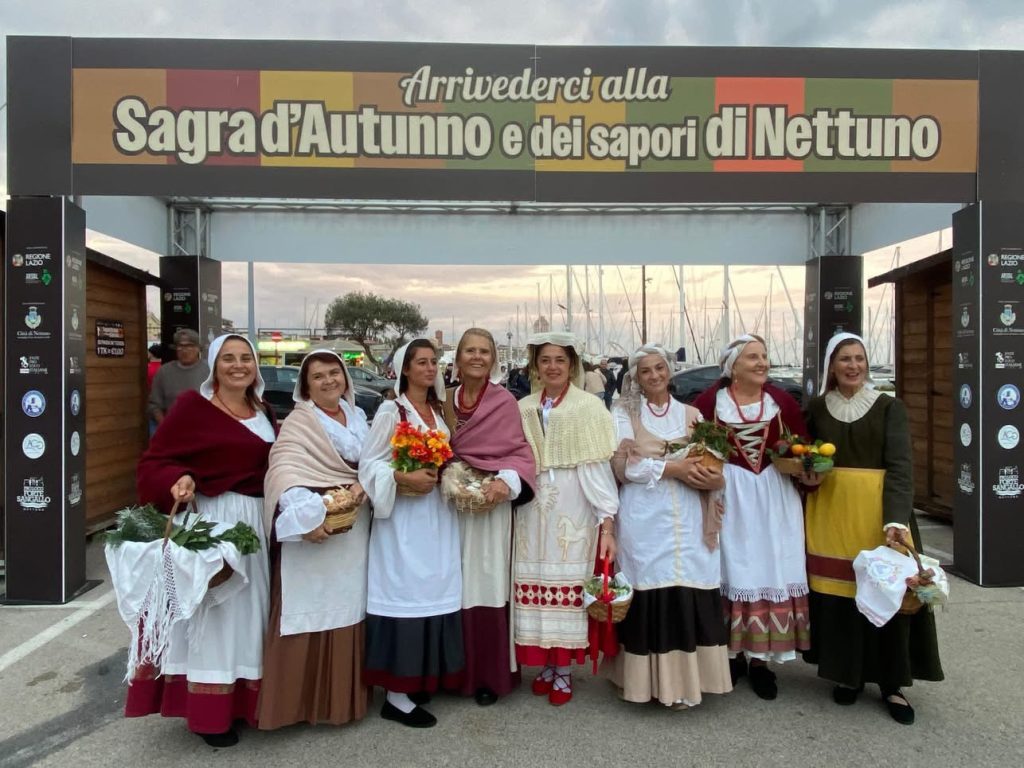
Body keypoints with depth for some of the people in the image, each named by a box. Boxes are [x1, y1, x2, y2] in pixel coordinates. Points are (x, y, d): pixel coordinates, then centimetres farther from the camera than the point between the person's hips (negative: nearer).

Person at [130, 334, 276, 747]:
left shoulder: (264, 413, 10)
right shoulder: (192, 405, -9)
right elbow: (155, 461, -10)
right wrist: (180, 481, -27)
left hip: (256, 521, 7)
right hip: (209, 520, -6)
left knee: (246, 610, 15)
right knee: (211, 614, 3)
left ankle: (243, 700, 30)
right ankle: (208, 713, 18)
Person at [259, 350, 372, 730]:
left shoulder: (358, 417, 12)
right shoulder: (299, 421, -8)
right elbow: (284, 469, -21)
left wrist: (364, 484, -10)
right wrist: (306, 517, -34)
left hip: (355, 527, 6)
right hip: (315, 524, -6)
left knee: (348, 606, 14)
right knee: (310, 609, -3)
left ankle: (343, 694, 29)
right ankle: (303, 696, 13)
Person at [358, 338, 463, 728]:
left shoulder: (441, 412, 13)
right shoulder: (391, 411, -6)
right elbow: (369, 465, -10)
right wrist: (406, 478, -22)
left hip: (438, 516, 6)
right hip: (403, 518, -6)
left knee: (433, 593, 9)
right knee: (404, 592, -5)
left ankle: (421, 676, 24)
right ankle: (396, 695, 5)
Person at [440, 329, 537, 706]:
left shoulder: (505, 401, -6)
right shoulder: (449, 400, 8)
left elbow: (521, 452, -8)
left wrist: (505, 481, -24)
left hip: (491, 502, -4)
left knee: (487, 586, 0)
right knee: (457, 586, 9)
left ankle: (491, 674, 16)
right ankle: (460, 670, 23)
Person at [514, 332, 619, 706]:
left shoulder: (589, 407, -3)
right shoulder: (523, 409, 8)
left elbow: (598, 467, -7)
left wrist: (607, 523, -11)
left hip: (573, 511, -3)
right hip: (533, 510, 3)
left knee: (567, 585, 2)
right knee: (536, 584, 6)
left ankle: (564, 670, 19)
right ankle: (545, 664, 24)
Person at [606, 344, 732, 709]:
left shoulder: (692, 414, 14)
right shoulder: (624, 413, 5)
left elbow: (711, 461, 10)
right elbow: (623, 464, -6)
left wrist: (713, 477, -13)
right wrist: (672, 467, -14)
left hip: (688, 520, 3)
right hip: (645, 520, -2)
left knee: (690, 594, -1)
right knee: (651, 592, -4)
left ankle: (684, 678, 13)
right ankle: (653, 677, 11)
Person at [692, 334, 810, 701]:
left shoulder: (782, 401, 4)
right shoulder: (709, 400, -4)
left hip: (774, 496, 3)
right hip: (727, 494, -2)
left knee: (771, 571, 5)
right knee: (732, 571, 6)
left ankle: (761, 659, 18)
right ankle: (733, 653, 20)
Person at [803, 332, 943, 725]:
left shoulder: (889, 407, 0)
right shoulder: (817, 408, 7)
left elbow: (901, 466, -9)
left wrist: (896, 519, -21)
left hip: (877, 508, -2)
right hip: (829, 510, 2)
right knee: (836, 592, 5)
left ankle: (892, 683, 18)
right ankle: (846, 673, 22)